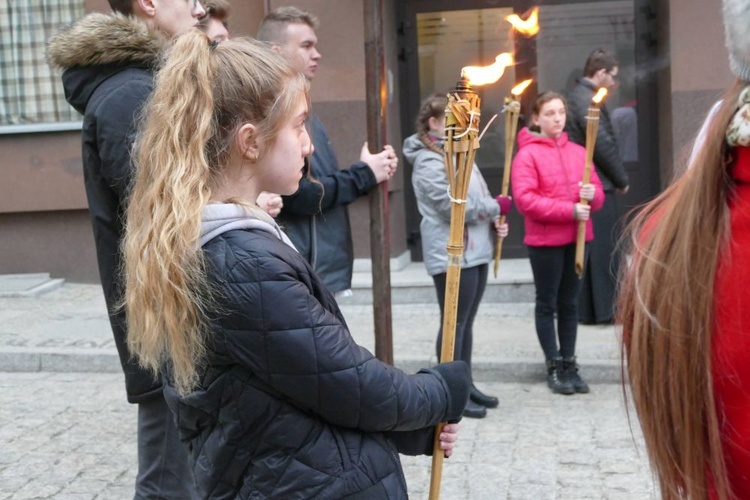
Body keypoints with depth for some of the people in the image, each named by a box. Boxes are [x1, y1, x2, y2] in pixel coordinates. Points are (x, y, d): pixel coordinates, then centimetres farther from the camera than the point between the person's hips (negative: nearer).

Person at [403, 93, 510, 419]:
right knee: (454, 324, -1)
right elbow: (457, 207, -20)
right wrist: (498, 207, -8)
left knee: (466, 322, 15)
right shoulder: (429, 163, -14)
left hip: (475, 252, 9)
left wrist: (494, 221, 0)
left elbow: (477, 200, 19)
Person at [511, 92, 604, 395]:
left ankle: (569, 363, 20)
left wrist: (592, 194, -13)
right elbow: (525, 199, -17)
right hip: (544, 241, -5)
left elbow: (597, 193, 12)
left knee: (570, 303, 12)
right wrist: (569, 210, -21)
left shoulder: (578, 152, 10)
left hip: (577, 239, 5)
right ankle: (554, 367, 13)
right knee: (547, 303, 5)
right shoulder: (527, 155, -7)